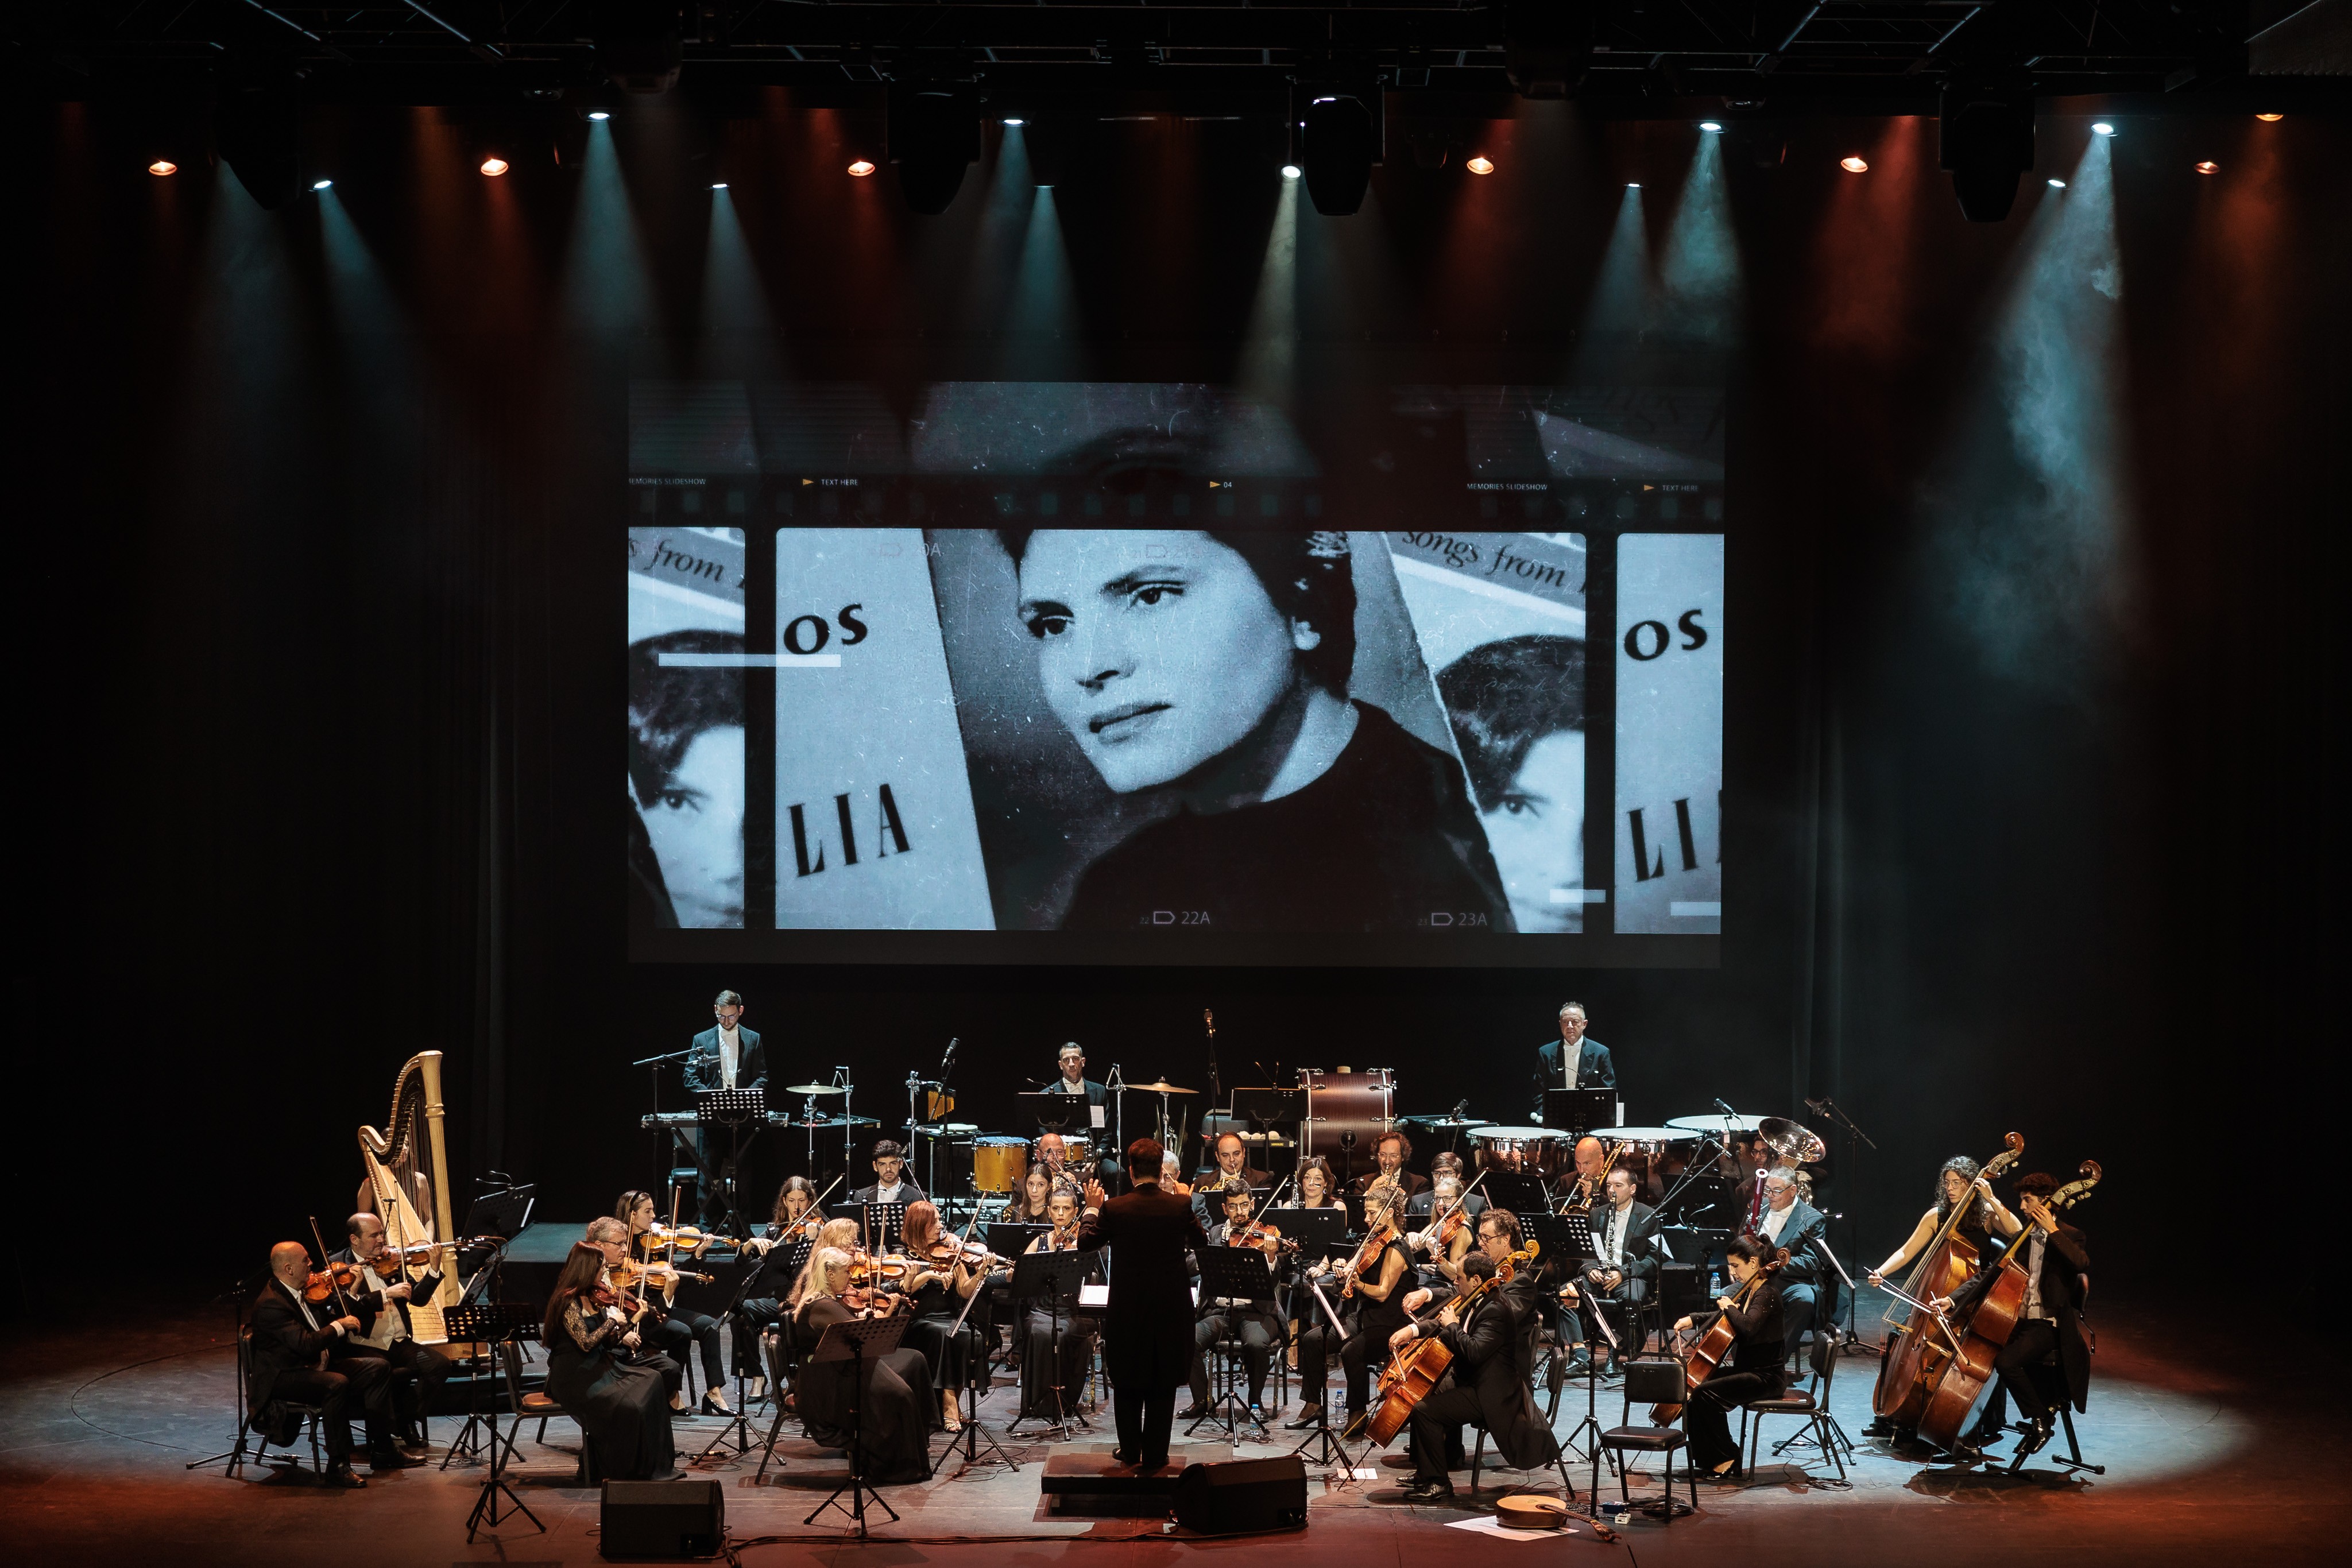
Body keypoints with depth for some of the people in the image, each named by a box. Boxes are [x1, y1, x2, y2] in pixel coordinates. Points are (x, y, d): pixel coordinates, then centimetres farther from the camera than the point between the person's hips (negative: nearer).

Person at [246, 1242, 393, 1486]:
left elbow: (333, 1316, 18)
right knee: (337, 1384, -36)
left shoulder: (307, 1292, 7)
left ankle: (381, 1450, 5)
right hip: (283, 1379, -10)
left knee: (378, 1367, 3)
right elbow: (306, 1344, -31)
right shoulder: (270, 1304, -22)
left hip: (316, 1367, 10)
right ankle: (338, 1467, -29)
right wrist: (339, 1326, -19)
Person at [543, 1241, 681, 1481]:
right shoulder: (568, 1301, -16)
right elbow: (586, 1342, -22)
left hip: (599, 1366, 9)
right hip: (575, 1377, -9)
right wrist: (613, 1321, -11)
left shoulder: (592, 1297, 10)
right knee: (628, 1405, -27)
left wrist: (622, 1336, 1)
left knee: (653, 1380, -8)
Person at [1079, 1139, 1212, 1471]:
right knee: (1162, 1386, 9)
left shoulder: (1113, 1208, -12)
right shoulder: (1180, 1206, -9)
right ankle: (1154, 1454, 11)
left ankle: (1130, 1451, 21)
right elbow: (1200, 1241, 9)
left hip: (1127, 1309, -1)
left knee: (1127, 1381, 15)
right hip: (1171, 1310, 1)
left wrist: (1092, 1209, 17)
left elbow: (1085, 1243, 3)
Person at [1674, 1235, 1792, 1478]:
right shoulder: (1750, 1291, 12)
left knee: (1705, 1393, -24)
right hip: (1748, 1368, 10)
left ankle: (1727, 1461, -12)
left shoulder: (1768, 1294, -17)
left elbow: (1747, 1326, -34)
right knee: (1693, 1386, 1)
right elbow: (1724, 1320, 26)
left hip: (1766, 1376, -10)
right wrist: (1692, 1320, 11)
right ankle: (1706, 1460, 4)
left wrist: (1728, 1307, -16)